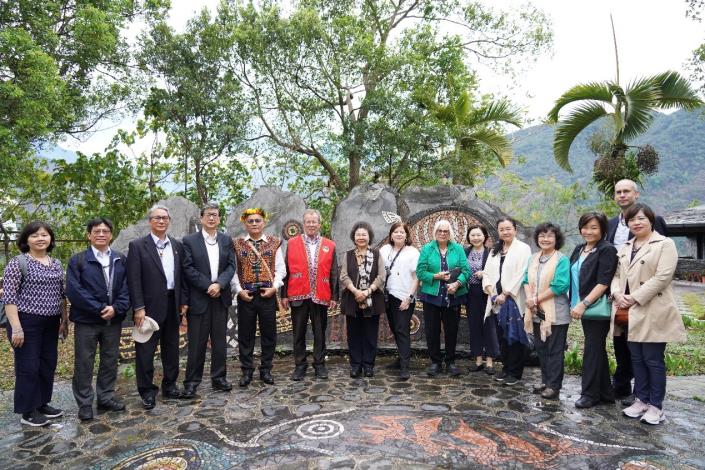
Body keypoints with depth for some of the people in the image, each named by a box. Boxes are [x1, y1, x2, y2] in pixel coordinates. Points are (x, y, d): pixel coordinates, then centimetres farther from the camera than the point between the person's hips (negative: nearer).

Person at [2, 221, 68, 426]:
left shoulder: (56, 264, 10)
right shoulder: (17, 263, -9)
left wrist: (64, 320, 13)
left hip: (51, 323, 6)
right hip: (26, 322, -6)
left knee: (48, 364, 13)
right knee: (28, 367, 3)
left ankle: (42, 404, 28)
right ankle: (27, 412, 16)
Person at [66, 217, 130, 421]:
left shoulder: (121, 260, 6)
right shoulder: (77, 260, -2)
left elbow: (126, 288, 2)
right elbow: (74, 290, -11)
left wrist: (116, 308, -13)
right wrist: (99, 309, -16)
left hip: (113, 320, 3)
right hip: (86, 320, -3)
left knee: (110, 361, 12)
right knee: (84, 363, 5)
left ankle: (106, 397, 27)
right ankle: (84, 404, 19)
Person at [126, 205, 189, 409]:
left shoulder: (177, 245, 10)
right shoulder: (137, 245, -4)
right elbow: (133, 279, -9)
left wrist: (184, 301, 6)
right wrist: (138, 307, -14)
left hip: (173, 304, 5)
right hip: (150, 306, -4)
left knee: (171, 347, 14)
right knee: (146, 350, 3)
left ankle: (170, 385, 28)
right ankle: (147, 391, 17)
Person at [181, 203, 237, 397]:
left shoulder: (226, 240, 9)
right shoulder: (189, 240, -1)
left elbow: (231, 265, 3)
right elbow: (188, 268, -7)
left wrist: (219, 284, -13)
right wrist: (208, 286, -13)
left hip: (221, 297, 3)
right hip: (198, 298, -3)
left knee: (219, 340, 10)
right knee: (197, 342, 2)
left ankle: (219, 378, 21)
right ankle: (192, 382, 13)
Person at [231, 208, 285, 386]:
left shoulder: (274, 243, 5)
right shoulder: (237, 244, 4)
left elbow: (280, 269, 3)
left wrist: (274, 287, -9)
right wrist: (239, 290, -9)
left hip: (268, 295, 0)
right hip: (245, 295, 0)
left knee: (269, 333, 7)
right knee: (245, 334, 7)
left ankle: (266, 370, 21)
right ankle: (247, 371, 20)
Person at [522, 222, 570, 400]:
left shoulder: (562, 259, -10)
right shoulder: (534, 258, 10)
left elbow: (560, 285, -19)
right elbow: (527, 280, 8)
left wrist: (537, 299, -16)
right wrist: (529, 298, -11)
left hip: (556, 313, -6)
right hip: (537, 312, 6)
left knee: (555, 350, 4)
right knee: (541, 348, 15)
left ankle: (554, 386, 13)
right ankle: (545, 381, 28)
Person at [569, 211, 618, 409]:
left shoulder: (607, 250, -10)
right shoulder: (579, 249, 12)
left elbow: (603, 283, -17)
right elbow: (574, 278, 17)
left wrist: (583, 304, -20)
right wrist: (575, 304, 10)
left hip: (597, 308, -7)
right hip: (583, 308, 7)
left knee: (592, 350, 0)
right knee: (598, 350, 14)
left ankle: (590, 394, 11)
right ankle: (605, 393, 25)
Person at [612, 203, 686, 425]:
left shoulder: (665, 244, -5)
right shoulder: (625, 248, 16)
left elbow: (662, 277, -15)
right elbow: (616, 275, 15)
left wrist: (635, 298, -18)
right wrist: (617, 294, -6)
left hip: (653, 313, -6)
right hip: (631, 313, 6)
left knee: (653, 360, 1)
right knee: (637, 359, 12)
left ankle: (656, 406, 13)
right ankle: (641, 400, 24)